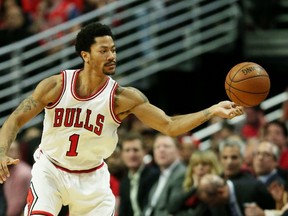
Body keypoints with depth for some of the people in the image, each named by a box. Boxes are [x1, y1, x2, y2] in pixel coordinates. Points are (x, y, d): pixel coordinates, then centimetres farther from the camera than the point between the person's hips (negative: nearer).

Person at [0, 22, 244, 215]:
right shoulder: (56, 86, -16)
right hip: (50, 169, -1)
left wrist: (213, 111, -30)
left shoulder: (123, 97, -16)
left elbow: (169, 125, -18)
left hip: (91, 177, 1)